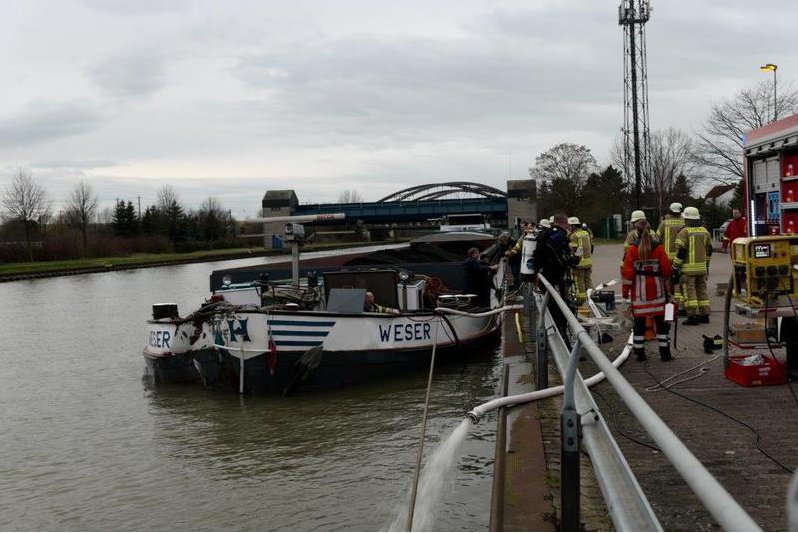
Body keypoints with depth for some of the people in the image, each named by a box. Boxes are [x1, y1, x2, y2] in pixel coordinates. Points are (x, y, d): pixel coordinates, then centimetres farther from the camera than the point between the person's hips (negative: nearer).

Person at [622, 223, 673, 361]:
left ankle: (639, 352, 7)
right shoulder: (658, 247, -4)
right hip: (656, 288, 1)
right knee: (660, 320, 8)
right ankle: (664, 352, 9)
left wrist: (626, 289, 1)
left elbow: (628, 270, -8)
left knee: (639, 320, 5)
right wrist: (666, 283, 19)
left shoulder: (633, 248, -7)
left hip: (639, 288, -1)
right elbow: (666, 268, -1)